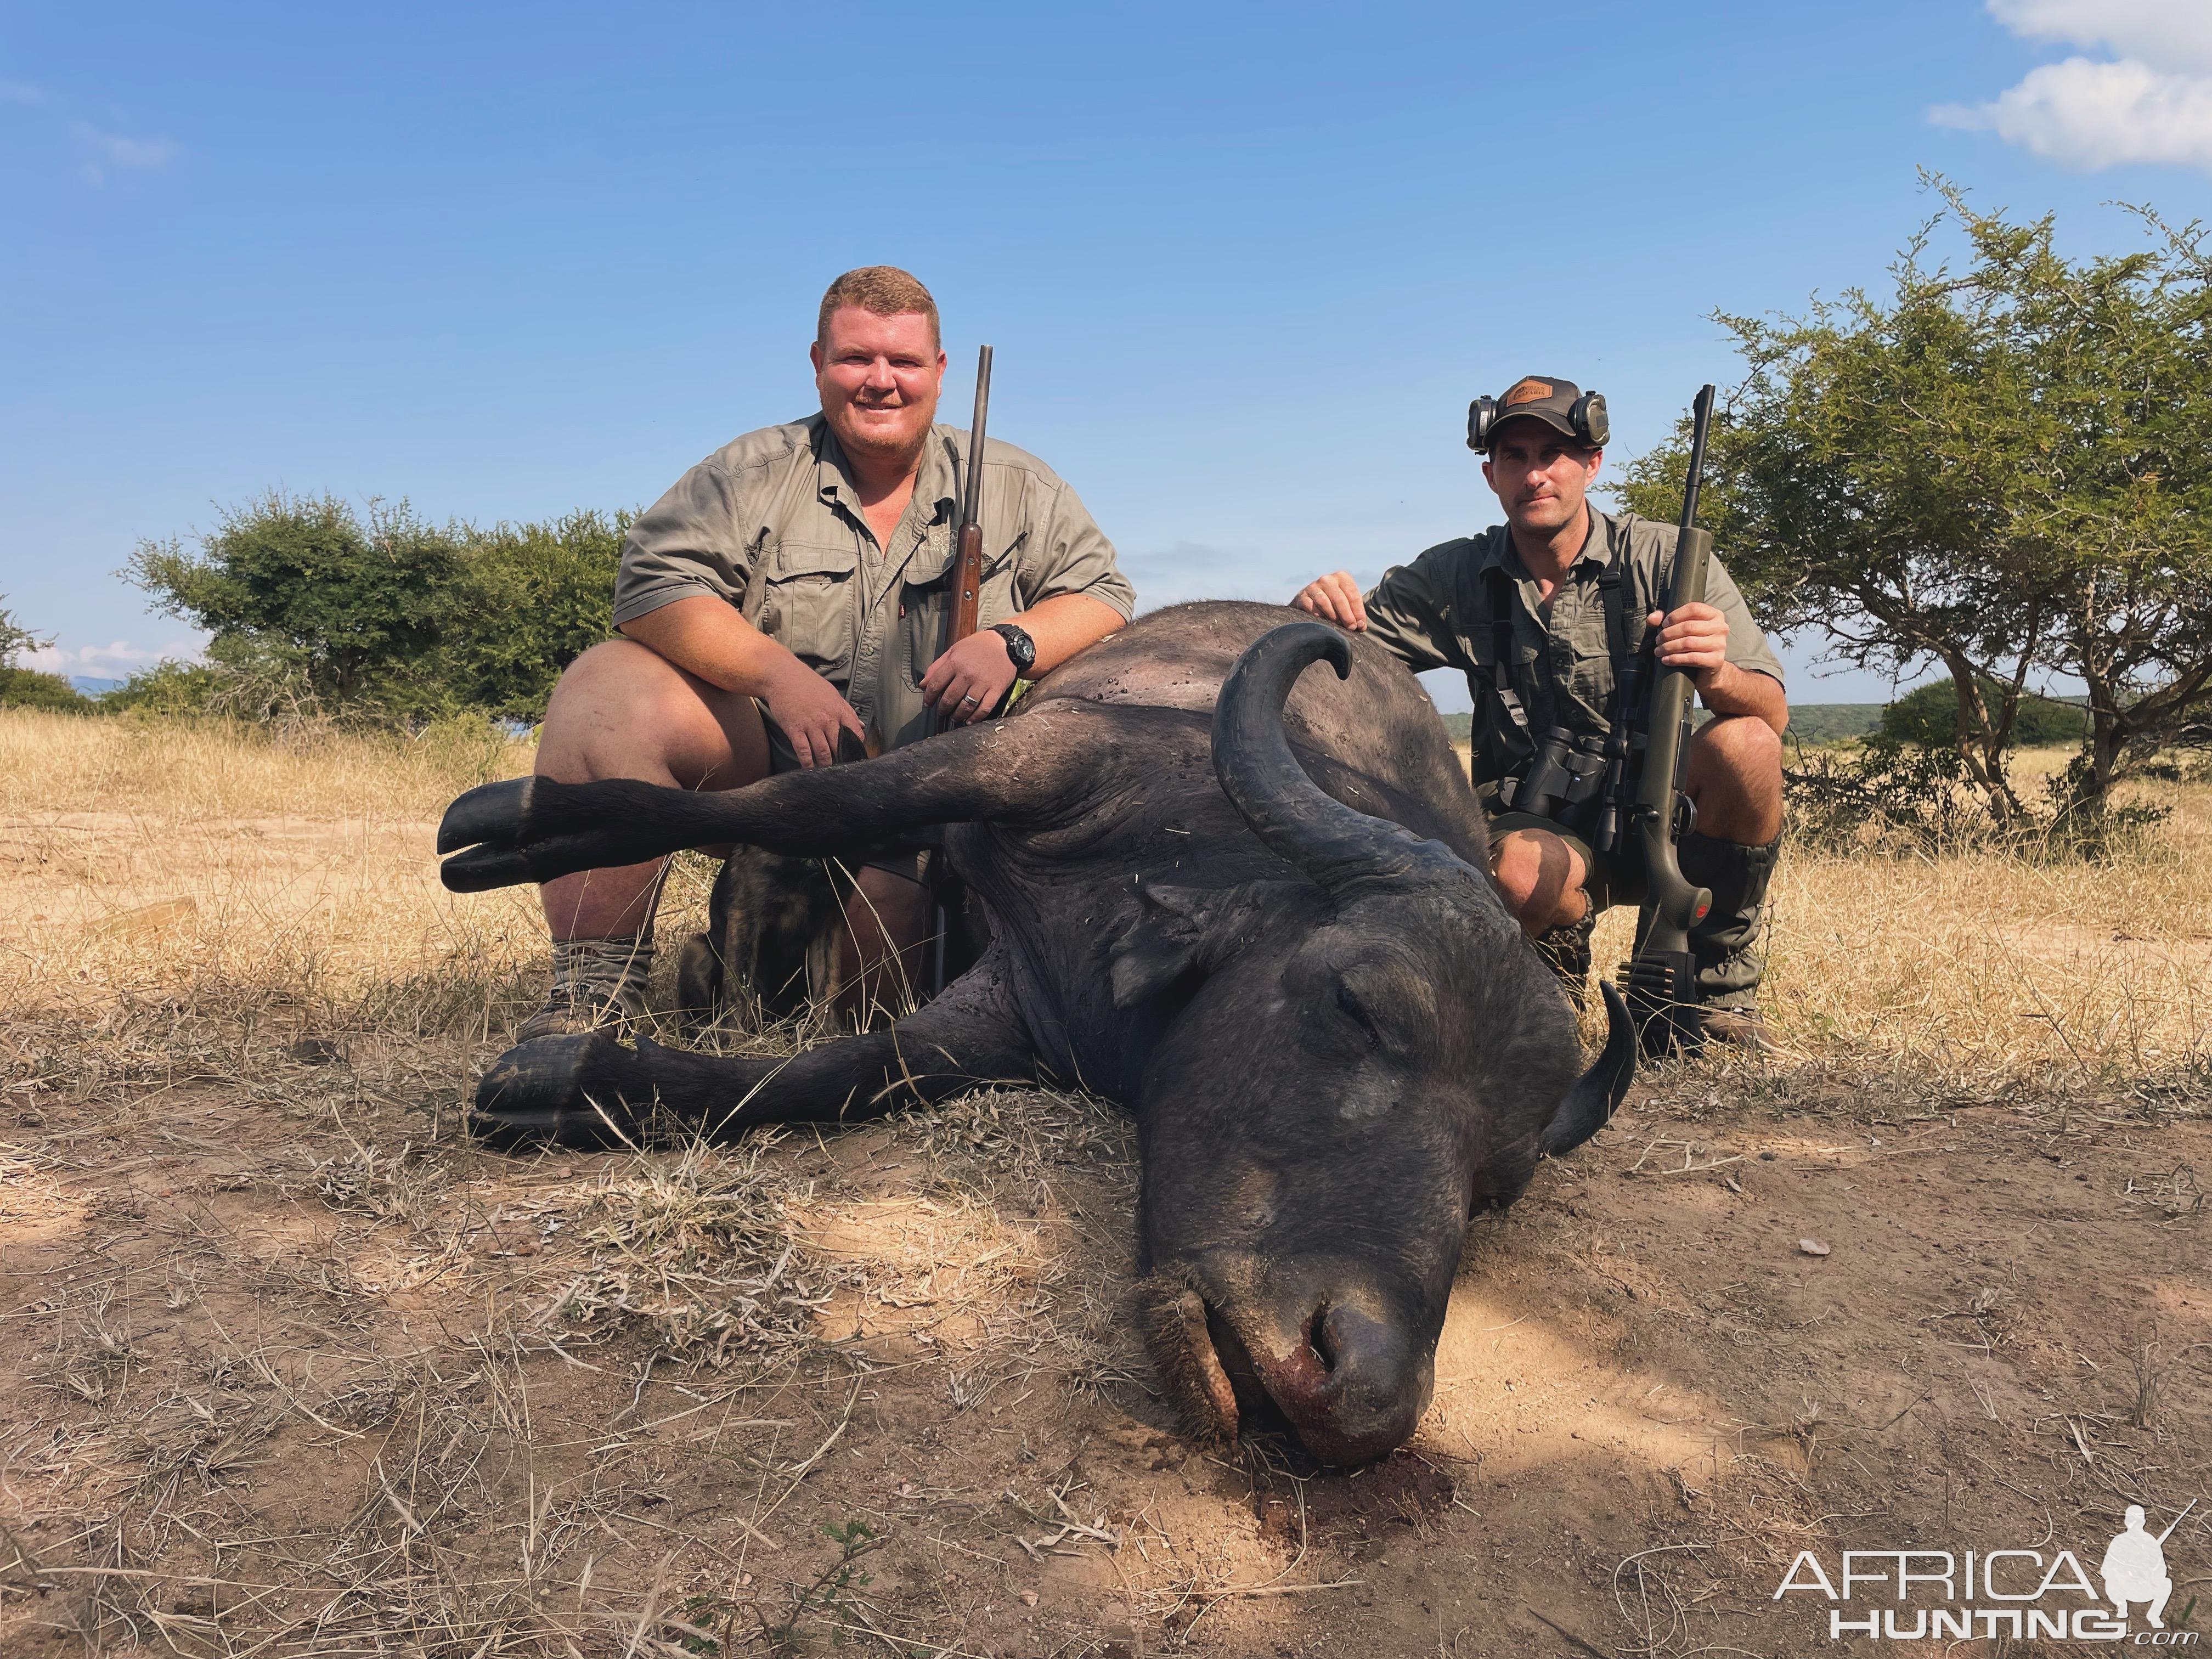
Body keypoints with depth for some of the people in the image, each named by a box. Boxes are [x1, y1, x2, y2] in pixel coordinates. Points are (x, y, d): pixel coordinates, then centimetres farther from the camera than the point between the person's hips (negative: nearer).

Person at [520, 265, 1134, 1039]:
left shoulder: (1017, 488, 10)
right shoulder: (753, 474, 5)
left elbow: (1106, 596, 5)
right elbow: (652, 582, -7)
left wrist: (1012, 643, -17)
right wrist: (778, 673, -22)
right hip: (760, 764, 0)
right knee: (613, 688, -26)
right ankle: (594, 991, -20)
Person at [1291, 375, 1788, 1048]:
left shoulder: (1662, 558, -5)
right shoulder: (1456, 577, 0)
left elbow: (1771, 716, -12)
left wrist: (1717, 674, -36)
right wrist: (1319, 614, -26)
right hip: (1540, 826, -1)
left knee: (1743, 742, -30)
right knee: (1515, 869, -36)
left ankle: (1719, 990, -9)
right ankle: (1559, 947, 4)